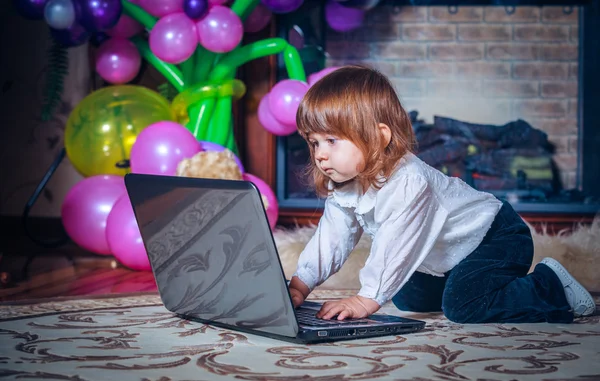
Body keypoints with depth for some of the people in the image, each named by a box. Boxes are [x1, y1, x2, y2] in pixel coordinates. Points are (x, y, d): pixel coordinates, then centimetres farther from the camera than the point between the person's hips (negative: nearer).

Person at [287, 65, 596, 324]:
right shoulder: (342, 188, -8)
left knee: (463, 304, -25)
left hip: (496, 236, -9)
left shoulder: (408, 183, -36)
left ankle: (550, 285, -5)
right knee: (409, 298, 15)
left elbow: (395, 250, -39)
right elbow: (331, 238, -5)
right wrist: (300, 285, -15)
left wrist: (365, 300, -42)